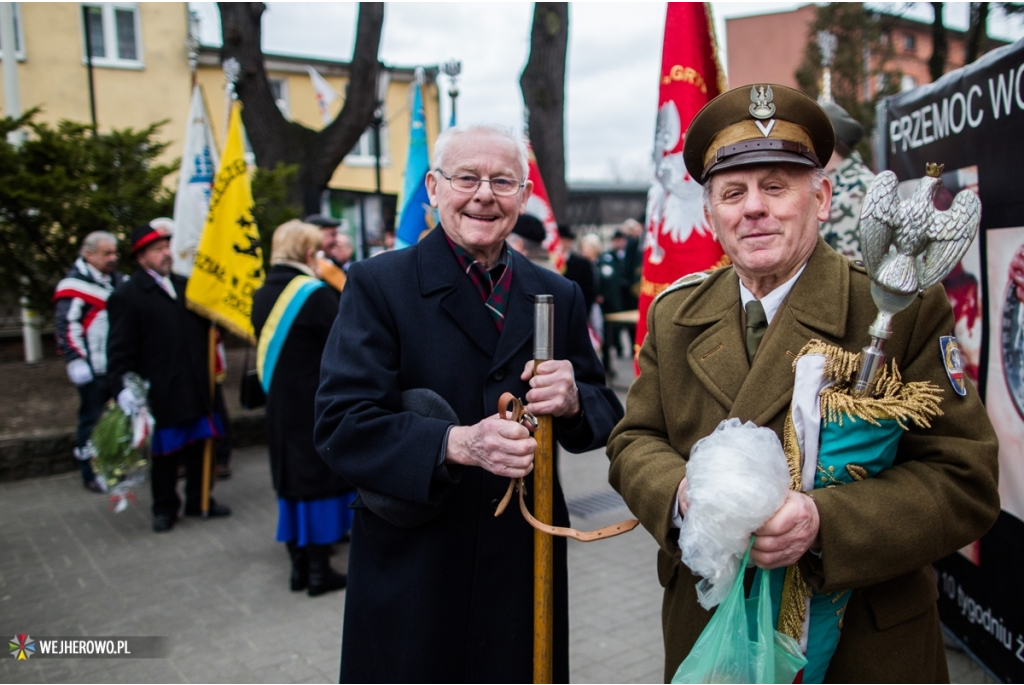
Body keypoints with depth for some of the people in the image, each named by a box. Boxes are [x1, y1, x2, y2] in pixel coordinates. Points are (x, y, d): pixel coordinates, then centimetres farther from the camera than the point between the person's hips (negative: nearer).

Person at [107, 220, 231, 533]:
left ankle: (199, 500, 29)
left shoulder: (185, 285, 8)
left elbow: (205, 324, 21)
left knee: (198, 445, 14)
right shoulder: (127, 296, -8)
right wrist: (123, 387, -20)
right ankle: (164, 508, 25)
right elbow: (120, 349, -12)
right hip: (161, 393, -5)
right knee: (165, 451, 9)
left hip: (196, 387, 5)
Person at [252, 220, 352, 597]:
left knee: (291, 480, 15)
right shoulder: (316, 294, -18)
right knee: (319, 481, 4)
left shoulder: (262, 295, 5)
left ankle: (299, 566, 24)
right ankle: (319, 571, 12)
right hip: (317, 407, -7)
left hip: (279, 406, 7)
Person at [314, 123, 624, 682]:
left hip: (525, 565, 4)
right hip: (410, 569, -3)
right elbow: (341, 424, -15)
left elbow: (605, 416, 8)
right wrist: (458, 443, -29)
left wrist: (572, 401, -16)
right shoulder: (378, 285, -6)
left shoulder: (558, 296, 6)